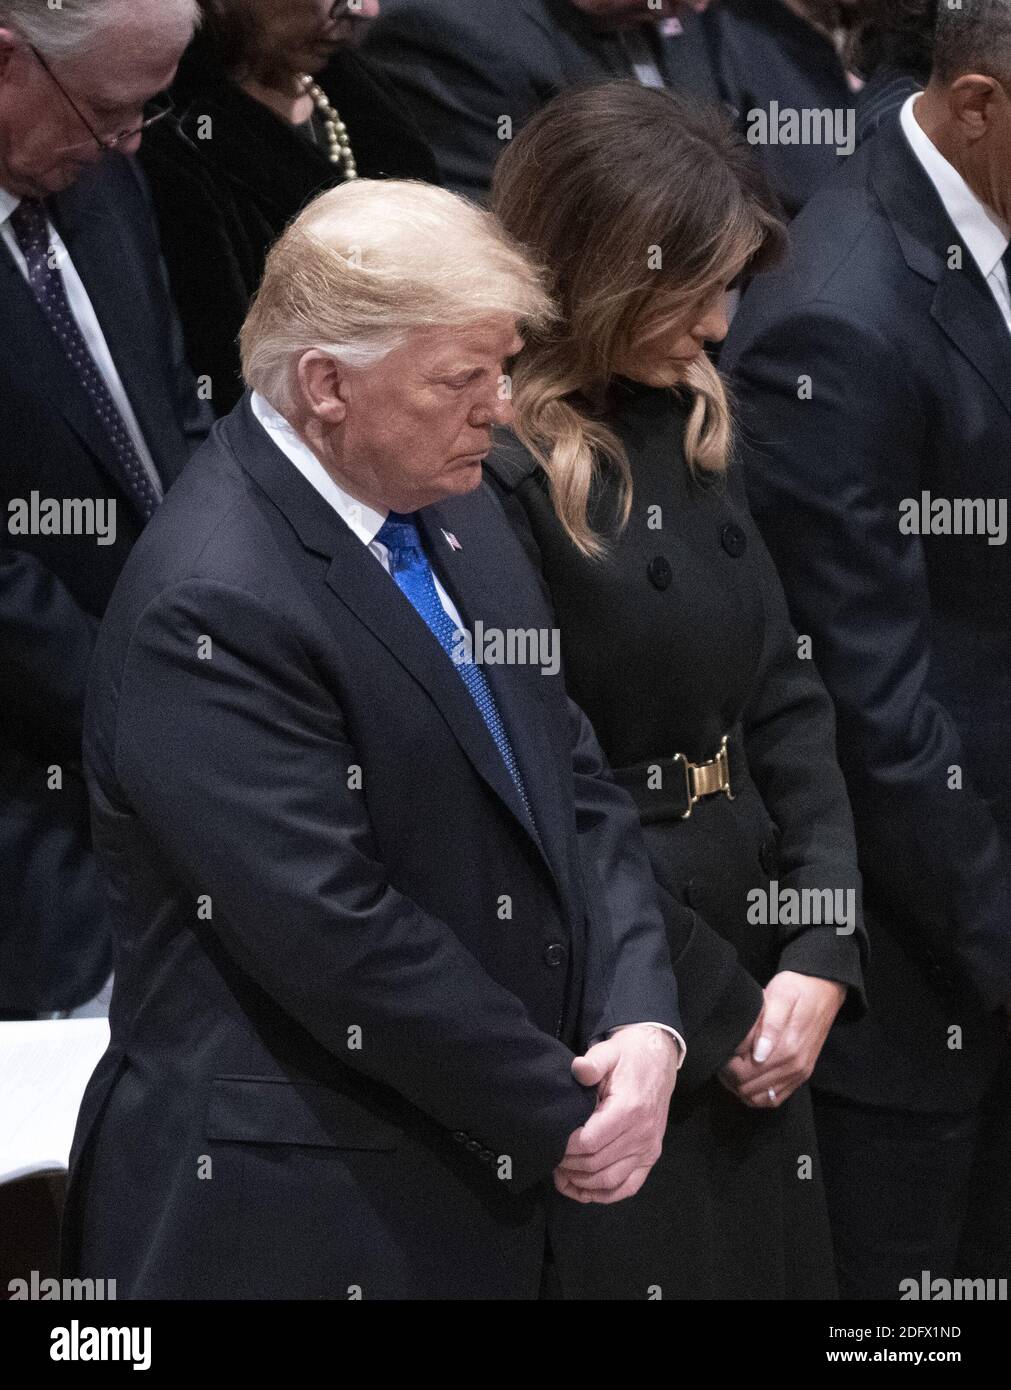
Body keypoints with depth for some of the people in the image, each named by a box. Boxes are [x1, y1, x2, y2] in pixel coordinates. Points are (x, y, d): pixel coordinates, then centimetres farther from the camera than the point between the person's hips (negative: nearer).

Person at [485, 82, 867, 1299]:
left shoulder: (686, 427, 6)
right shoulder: (493, 470, -19)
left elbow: (783, 698, 7)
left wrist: (820, 960, -5)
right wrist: (715, 1010, -11)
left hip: (752, 978, 7)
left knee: (766, 1255, 17)